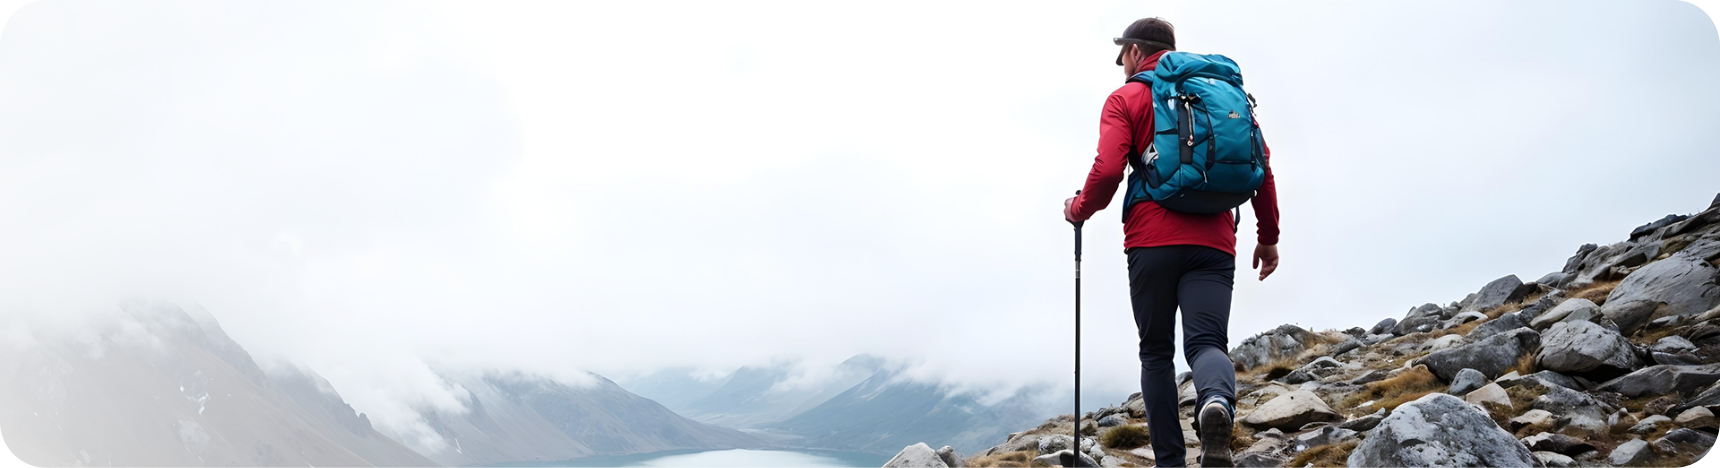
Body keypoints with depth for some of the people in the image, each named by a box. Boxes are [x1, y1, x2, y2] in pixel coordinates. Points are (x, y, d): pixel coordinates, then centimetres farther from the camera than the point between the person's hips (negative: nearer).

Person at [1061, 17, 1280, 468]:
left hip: (1152, 243, -2)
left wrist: (1079, 210, 10)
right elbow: (1260, 163, 10)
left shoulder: (1126, 99, 5)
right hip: (1214, 244, 2)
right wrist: (1268, 236, 16)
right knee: (1206, 342, -3)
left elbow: (1108, 170, -9)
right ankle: (1217, 402, -38)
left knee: (1156, 352, 9)